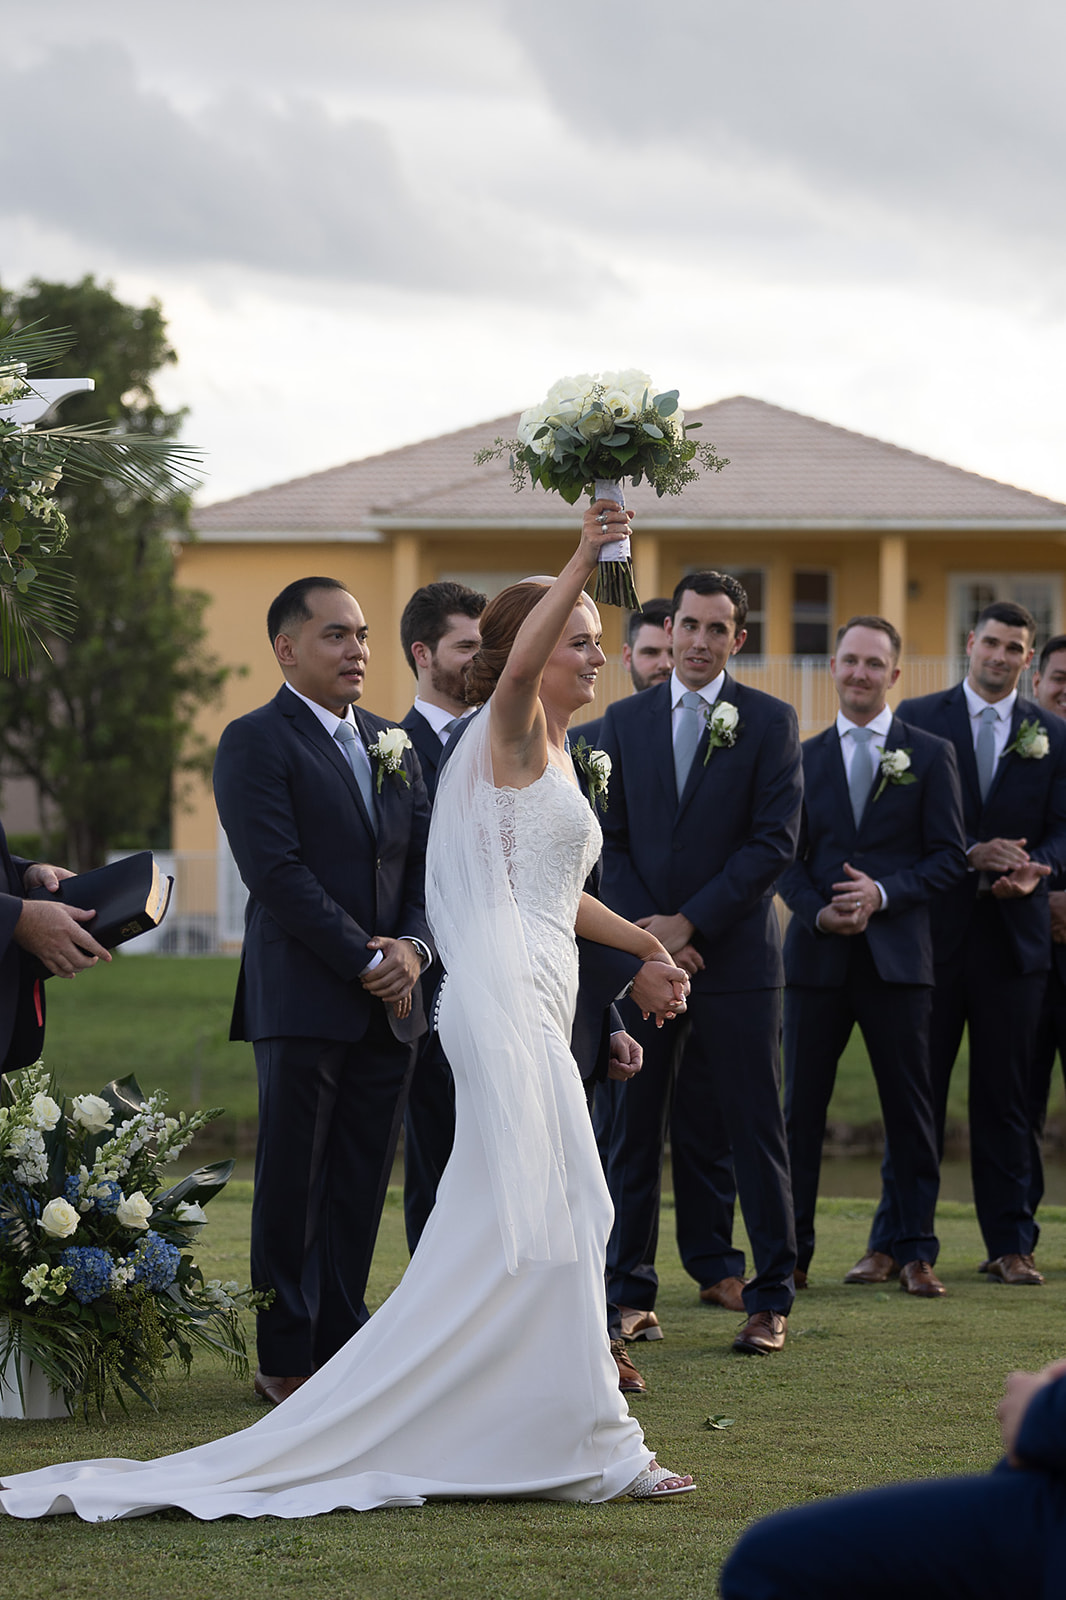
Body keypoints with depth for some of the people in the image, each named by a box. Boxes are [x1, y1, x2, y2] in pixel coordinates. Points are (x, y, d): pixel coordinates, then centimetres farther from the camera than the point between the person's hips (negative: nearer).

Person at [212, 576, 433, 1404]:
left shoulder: (392, 745, 17)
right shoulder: (256, 743, -5)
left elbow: (427, 862, 14)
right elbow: (279, 873, -13)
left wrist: (414, 946, -5)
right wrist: (365, 964, -14)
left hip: (389, 1007, 6)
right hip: (303, 1001, -6)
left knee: (361, 1187, 7)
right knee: (293, 1188, -1)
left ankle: (342, 1346, 14)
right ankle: (287, 1360, 5)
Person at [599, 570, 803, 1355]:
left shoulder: (770, 722, -1)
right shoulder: (625, 721, 8)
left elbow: (776, 841, -7)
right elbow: (610, 838, 7)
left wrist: (687, 923, -12)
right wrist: (645, 932, -6)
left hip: (736, 955, -2)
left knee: (755, 1129, 0)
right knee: (636, 1128, 5)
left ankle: (771, 1299, 7)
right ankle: (632, 1291, 14)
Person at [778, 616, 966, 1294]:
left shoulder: (931, 755, 5)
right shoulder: (804, 758, 11)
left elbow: (949, 857, 0)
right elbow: (788, 857, 9)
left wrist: (882, 894, -14)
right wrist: (819, 912, -10)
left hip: (898, 957, -2)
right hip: (818, 956, 2)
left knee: (910, 1108, 1)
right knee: (801, 1107, 3)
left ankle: (917, 1251, 9)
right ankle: (791, 1254, 9)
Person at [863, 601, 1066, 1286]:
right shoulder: (918, 719, 4)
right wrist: (970, 853, -18)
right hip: (933, 927, -1)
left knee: (1005, 1095, 6)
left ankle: (1010, 1244, 12)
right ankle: (894, 1243, 5)